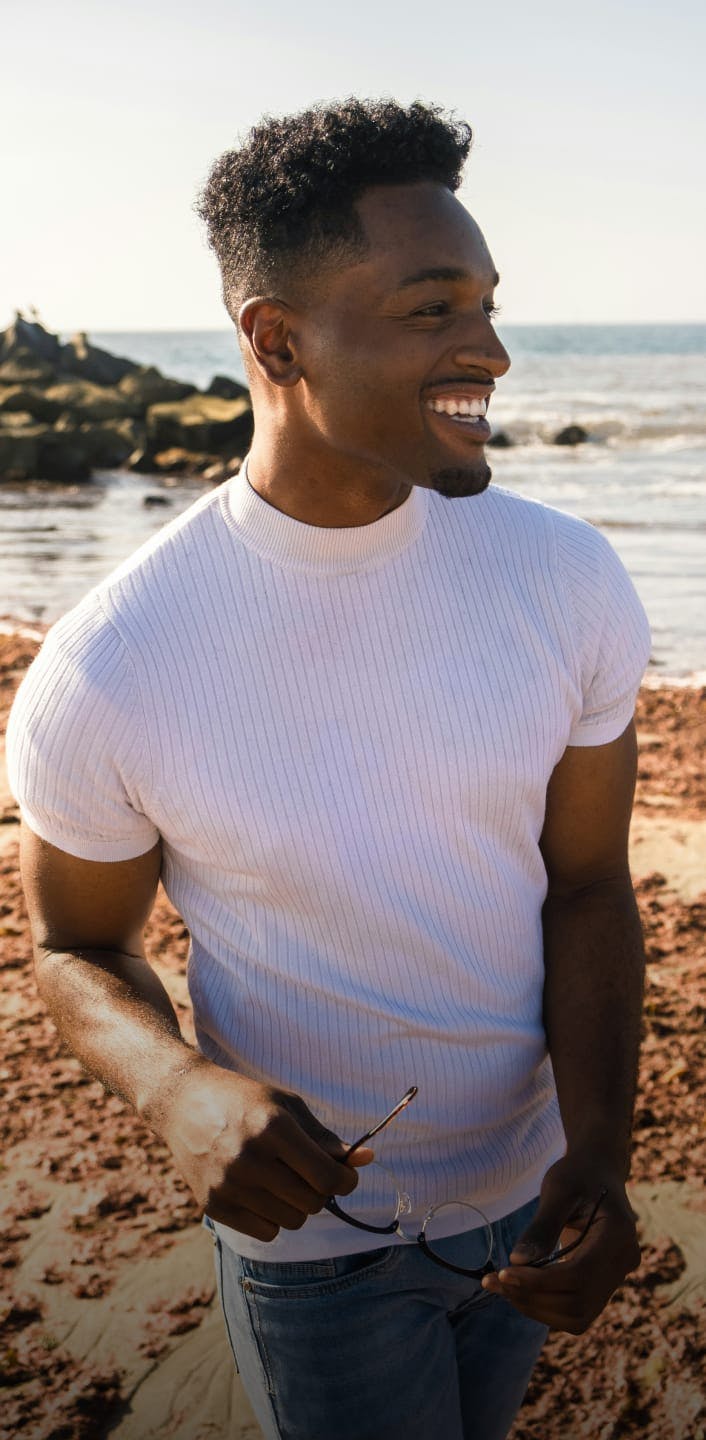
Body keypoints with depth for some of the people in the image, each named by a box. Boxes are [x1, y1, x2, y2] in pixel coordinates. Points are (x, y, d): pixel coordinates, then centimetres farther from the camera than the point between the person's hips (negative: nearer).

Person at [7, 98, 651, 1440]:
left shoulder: (570, 579, -15)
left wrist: (600, 1149, -21)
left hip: (535, 1187, 4)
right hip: (312, 1221, -4)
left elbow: (588, 886, -7)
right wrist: (180, 1090, -30)